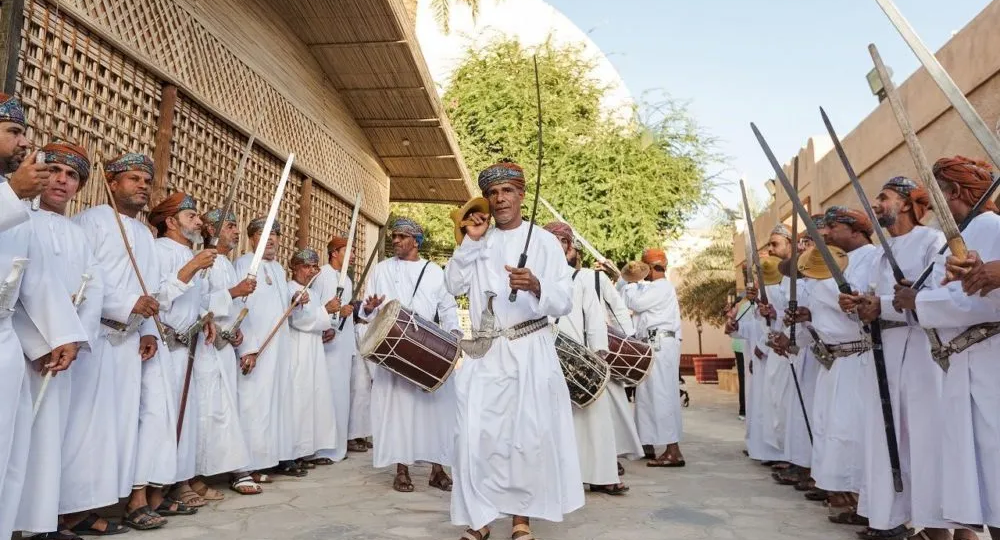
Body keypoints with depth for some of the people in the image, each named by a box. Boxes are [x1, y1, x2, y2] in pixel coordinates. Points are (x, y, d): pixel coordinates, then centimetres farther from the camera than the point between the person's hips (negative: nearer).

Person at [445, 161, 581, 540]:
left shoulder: (544, 241, 0)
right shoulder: (479, 242, 13)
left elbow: (565, 302, -6)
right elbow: (454, 286, 1)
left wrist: (536, 287, -26)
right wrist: (471, 241, -5)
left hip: (529, 351, -3)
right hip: (483, 353, 3)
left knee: (528, 434, 0)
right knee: (477, 434, -1)